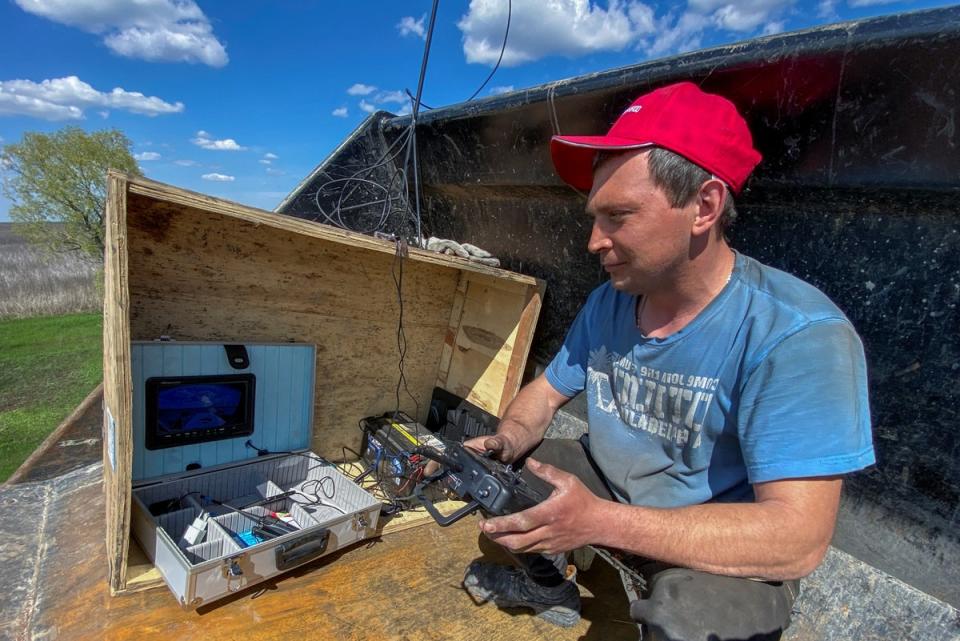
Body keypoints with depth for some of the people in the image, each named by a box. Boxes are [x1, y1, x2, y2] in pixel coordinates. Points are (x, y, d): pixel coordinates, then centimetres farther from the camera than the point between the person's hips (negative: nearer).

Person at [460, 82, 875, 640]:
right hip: (608, 486, 6)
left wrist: (599, 522, -38)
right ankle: (550, 587, 24)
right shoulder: (606, 305, -8)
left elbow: (799, 540, -31)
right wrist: (510, 439, -19)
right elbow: (546, 393, 3)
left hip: (727, 552, -5)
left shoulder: (798, 336, -27)